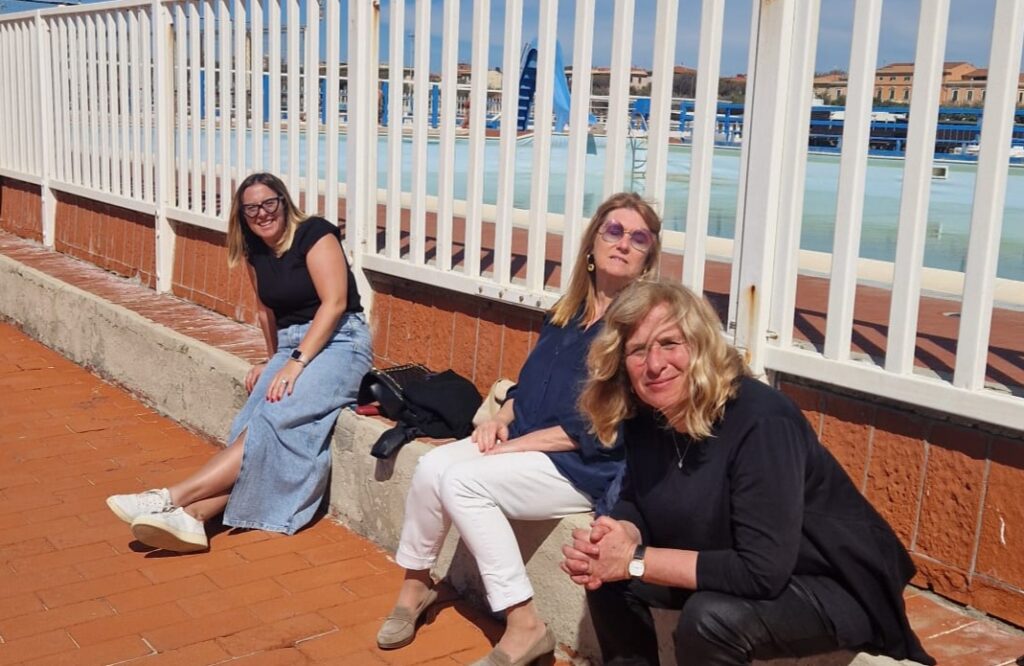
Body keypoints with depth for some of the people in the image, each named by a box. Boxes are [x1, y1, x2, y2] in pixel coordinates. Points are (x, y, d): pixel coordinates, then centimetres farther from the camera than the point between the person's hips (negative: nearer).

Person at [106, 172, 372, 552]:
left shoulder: (315, 234, -8)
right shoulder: (256, 253, 12)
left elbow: (334, 303, -16)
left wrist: (296, 362, -20)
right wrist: (274, 361, 14)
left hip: (339, 343, -6)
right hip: (291, 349, 6)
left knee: (273, 418, -29)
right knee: (252, 422, -21)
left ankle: (175, 498, -36)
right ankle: (193, 514, -39)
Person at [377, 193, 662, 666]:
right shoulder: (567, 312, 12)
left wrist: (516, 444, -16)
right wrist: (501, 418, -1)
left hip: (591, 466, -7)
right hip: (528, 441, 7)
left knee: (462, 481, -24)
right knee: (431, 467, -13)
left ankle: (524, 625, -16)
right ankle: (415, 583, 7)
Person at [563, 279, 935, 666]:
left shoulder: (760, 423, -30)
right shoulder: (645, 415, -8)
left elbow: (761, 572, -33)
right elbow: (635, 502, 3)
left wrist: (636, 561, -29)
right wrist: (618, 536, -21)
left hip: (831, 586, -7)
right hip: (727, 569, 7)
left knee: (710, 617, -32)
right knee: (608, 577, -6)